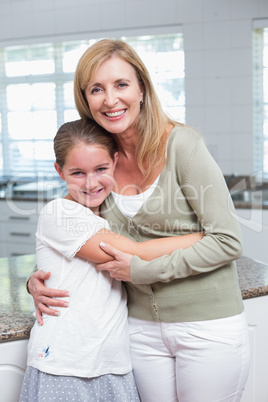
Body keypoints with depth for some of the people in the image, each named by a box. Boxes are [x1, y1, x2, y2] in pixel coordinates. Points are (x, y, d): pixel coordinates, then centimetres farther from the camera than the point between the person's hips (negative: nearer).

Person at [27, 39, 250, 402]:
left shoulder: (181, 144, -14)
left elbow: (227, 241, -16)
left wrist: (140, 269, -16)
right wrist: (38, 280, -3)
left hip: (208, 327, -4)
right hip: (143, 328, 4)